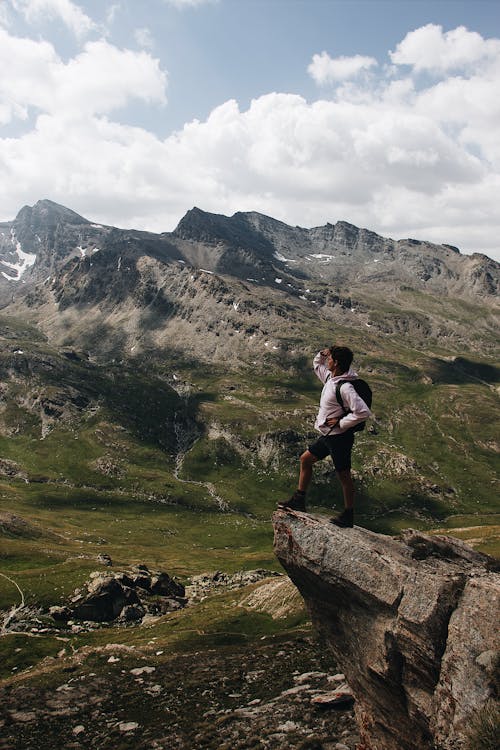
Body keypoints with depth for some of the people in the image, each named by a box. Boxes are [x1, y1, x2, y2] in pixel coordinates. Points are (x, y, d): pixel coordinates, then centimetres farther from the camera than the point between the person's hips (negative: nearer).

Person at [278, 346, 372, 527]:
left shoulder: (345, 387, -27)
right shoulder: (330, 377, 2)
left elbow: (363, 412, -33)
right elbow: (317, 364, 23)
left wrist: (341, 422, -23)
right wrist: (321, 354, 2)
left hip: (339, 437, -10)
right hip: (328, 436, 10)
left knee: (343, 475, 4)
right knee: (306, 459, 18)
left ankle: (348, 516, 18)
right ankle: (299, 500, 27)